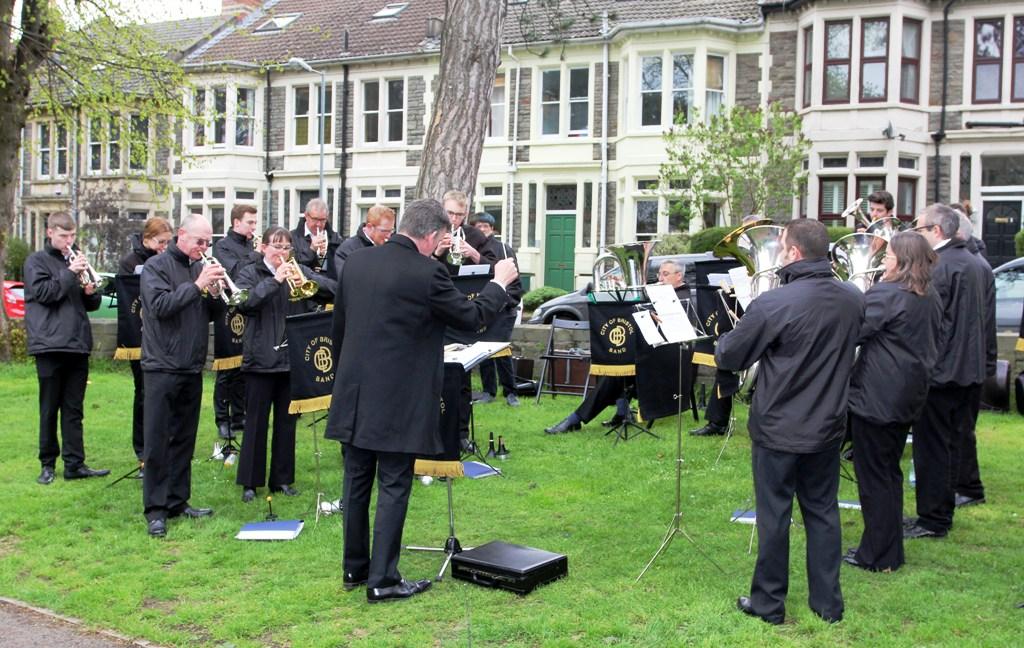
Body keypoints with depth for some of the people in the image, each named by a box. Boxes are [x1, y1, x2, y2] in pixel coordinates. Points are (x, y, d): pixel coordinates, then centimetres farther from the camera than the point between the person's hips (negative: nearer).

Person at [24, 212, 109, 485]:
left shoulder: (75, 260, 16)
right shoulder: (37, 261, 2)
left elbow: (92, 304, 18)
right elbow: (43, 292, -13)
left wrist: (91, 292, -3)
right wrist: (70, 273, -16)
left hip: (78, 345, 4)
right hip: (50, 344, -4)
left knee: (74, 409, 5)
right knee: (49, 408, 4)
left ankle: (75, 464, 7)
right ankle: (48, 464, 13)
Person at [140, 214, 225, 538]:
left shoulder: (200, 268, 11)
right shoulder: (157, 266, -6)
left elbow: (211, 314, 11)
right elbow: (160, 305, -19)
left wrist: (215, 293, -9)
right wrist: (197, 286, -22)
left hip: (192, 367, 6)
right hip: (162, 366, -6)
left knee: (184, 438, 12)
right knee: (157, 440, -3)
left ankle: (177, 502, 20)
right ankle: (155, 510, 1)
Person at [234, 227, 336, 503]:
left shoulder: (300, 271, 7)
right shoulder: (250, 273, 1)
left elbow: (333, 290, -3)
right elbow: (244, 304, -16)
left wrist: (305, 280, -19)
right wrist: (275, 280, -21)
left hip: (293, 357, 3)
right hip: (260, 359, -3)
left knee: (287, 422, 11)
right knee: (256, 421, 4)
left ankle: (282, 479, 21)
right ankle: (250, 482, 13)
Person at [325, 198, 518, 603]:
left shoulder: (356, 262, 4)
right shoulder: (427, 273, -16)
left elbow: (339, 326, 12)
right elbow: (472, 317, -5)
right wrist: (500, 283, 12)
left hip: (354, 395, 6)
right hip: (399, 402, -6)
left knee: (357, 482, 15)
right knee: (393, 488, 3)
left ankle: (355, 568, 28)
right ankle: (382, 580, 8)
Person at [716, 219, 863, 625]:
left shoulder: (773, 304, -23)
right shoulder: (853, 300, -3)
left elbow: (728, 358, -11)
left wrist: (725, 340, 9)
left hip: (779, 430, -5)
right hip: (827, 428, 5)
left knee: (774, 515, 8)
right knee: (823, 512, 16)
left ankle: (768, 603, 20)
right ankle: (828, 602, 25)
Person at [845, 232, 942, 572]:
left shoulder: (885, 294, -19)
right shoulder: (931, 297, 9)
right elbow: (933, 342, 19)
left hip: (877, 397, -9)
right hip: (909, 394, 9)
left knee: (873, 476, 1)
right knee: (890, 472, 18)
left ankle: (876, 555, 8)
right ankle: (891, 549, 26)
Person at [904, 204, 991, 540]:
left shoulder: (939, 266, -17)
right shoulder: (972, 262, 13)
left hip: (940, 370, -9)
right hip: (968, 369, 9)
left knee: (932, 448, -1)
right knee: (951, 445, 16)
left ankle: (932, 521, 5)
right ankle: (943, 514, 25)